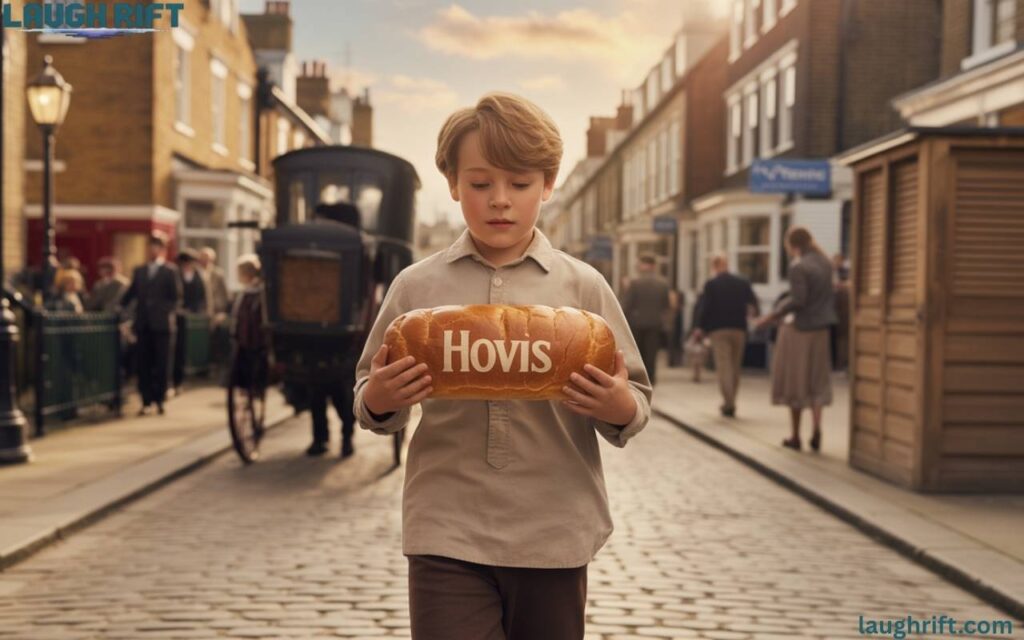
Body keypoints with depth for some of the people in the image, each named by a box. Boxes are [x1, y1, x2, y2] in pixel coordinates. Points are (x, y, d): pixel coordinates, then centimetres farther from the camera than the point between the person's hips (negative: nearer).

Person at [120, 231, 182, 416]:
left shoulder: (170, 271, 2)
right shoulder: (139, 271, 15)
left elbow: (176, 299, 0)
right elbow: (130, 294, 17)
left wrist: (165, 312, -12)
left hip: (161, 325, -3)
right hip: (143, 324, 3)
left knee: (161, 364, 1)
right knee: (143, 364, 1)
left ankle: (159, 400, 10)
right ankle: (146, 401, 5)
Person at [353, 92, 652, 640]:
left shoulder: (583, 286, 3)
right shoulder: (416, 286, 4)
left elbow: (636, 401, 6)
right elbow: (369, 402, 11)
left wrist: (619, 409, -17)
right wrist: (378, 400, -11)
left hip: (553, 533, 1)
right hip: (447, 533, 0)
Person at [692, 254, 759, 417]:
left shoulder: (711, 284, -5)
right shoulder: (743, 283, 5)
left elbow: (704, 307, -9)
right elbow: (755, 305, 3)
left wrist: (699, 327, 1)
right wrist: (752, 313, 24)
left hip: (719, 330, -4)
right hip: (739, 329, 4)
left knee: (723, 366, -5)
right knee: (736, 366, 13)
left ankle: (728, 403, -16)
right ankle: (730, 403, 19)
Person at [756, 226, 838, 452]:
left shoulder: (798, 267, -17)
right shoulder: (824, 263, 5)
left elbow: (798, 300, -24)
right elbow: (830, 296, 12)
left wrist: (773, 317, -17)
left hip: (798, 328, -6)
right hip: (820, 330, 6)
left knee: (795, 382, 6)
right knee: (817, 382, 13)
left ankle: (795, 436, 12)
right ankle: (817, 428, -6)